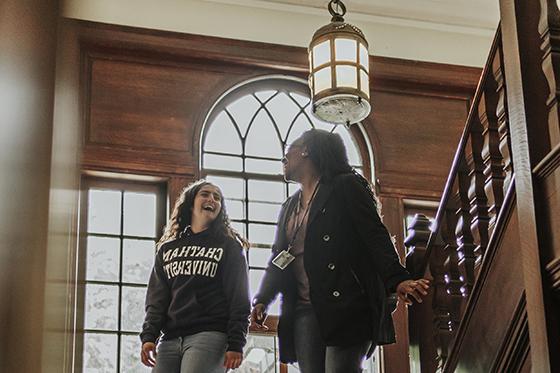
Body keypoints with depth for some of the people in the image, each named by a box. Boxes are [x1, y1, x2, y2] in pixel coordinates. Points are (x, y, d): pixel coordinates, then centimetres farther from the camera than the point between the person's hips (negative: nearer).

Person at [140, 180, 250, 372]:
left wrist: (236, 344, -9)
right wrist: (148, 336, 0)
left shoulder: (229, 246, 8)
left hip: (209, 335, -4)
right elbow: (156, 297, 14)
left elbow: (239, 298, 1)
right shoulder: (168, 248, 20)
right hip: (170, 339, 4)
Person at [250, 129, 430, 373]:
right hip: (304, 311, 7)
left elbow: (375, 236, -6)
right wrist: (262, 300, 10)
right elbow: (278, 258, 27)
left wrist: (397, 280, -21)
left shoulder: (344, 187, 5)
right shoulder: (289, 207, 27)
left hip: (345, 306, -6)